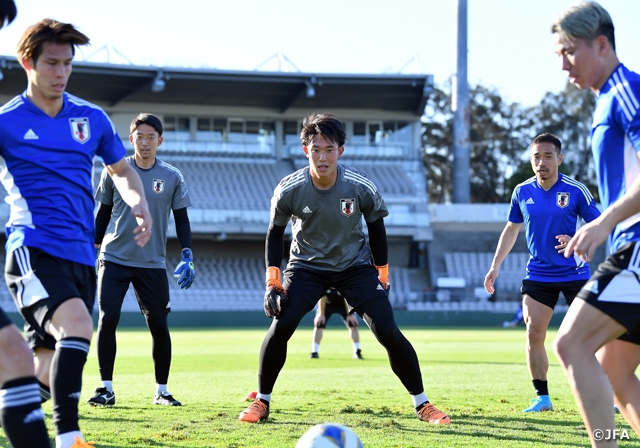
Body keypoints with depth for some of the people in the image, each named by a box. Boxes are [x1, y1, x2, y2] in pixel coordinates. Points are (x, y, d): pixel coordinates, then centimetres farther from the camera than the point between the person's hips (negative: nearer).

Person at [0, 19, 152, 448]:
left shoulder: (91, 118, 13)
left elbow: (121, 170, 25)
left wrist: (139, 202, 5)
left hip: (81, 255, 6)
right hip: (35, 251, -5)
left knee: (50, 369, 7)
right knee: (77, 327, -30)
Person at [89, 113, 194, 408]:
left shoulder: (172, 177, 3)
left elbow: (181, 219, 7)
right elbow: (103, 214, 11)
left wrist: (187, 256, -4)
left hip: (152, 263, 1)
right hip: (114, 259, -1)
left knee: (159, 326, 1)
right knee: (107, 320, -10)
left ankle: (161, 391, 14)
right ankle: (106, 388, 0)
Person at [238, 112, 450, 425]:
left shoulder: (362, 188, -20)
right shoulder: (289, 190, -20)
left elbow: (376, 227, -1)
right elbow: (275, 232, -3)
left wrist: (382, 275, 3)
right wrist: (273, 281, -9)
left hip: (356, 266, 0)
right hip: (306, 266, 0)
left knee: (387, 331, -13)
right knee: (281, 326, -19)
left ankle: (422, 404, 2)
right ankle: (262, 402, 0)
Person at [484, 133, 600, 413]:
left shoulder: (576, 190, -10)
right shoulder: (522, 192, 1)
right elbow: (511, 229, 15)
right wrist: (496, 266, 12)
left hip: (575, 273, -3)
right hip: (538, 274, 3)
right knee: (533, 333, -5)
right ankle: (542, 397, 4)